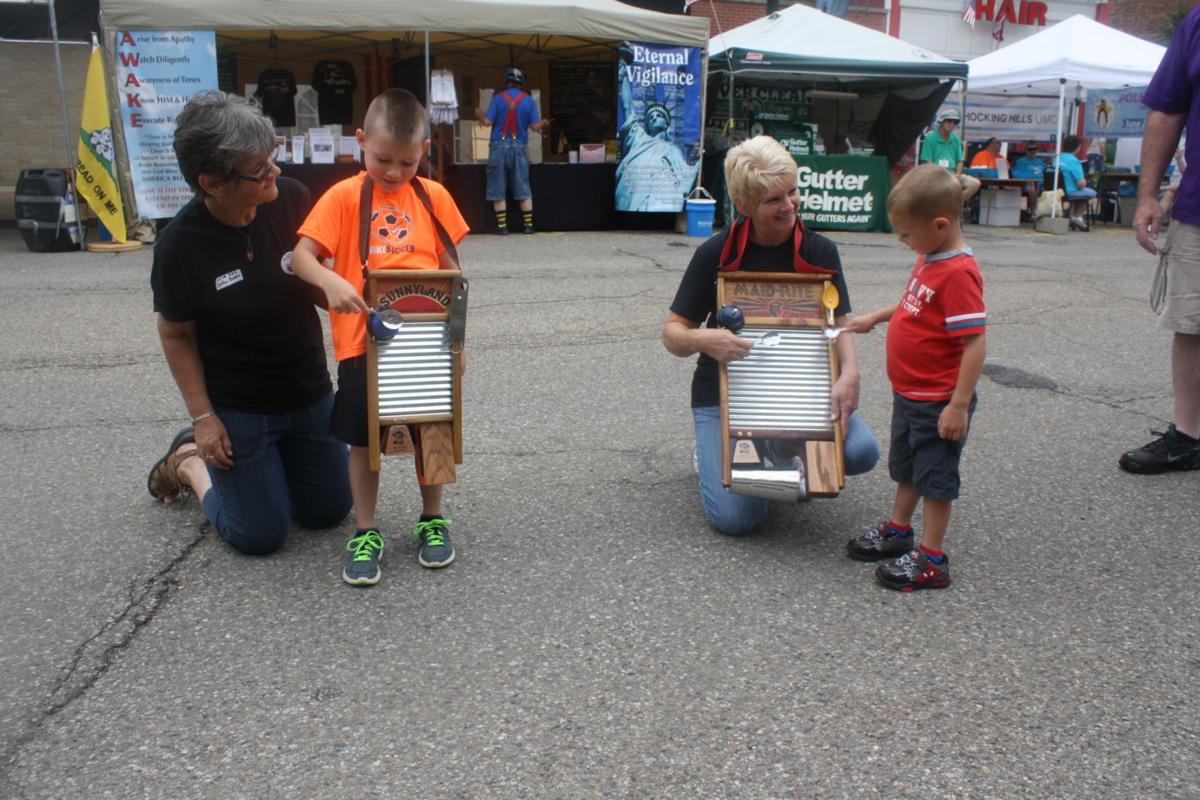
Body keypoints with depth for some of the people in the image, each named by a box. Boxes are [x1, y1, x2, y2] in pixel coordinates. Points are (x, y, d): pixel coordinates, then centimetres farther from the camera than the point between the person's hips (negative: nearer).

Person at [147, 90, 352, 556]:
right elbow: (176, 334, -8)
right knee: (261, 536, 5)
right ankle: (189, 462, 29)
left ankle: (263, 466, 39)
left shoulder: (290, 199, -13)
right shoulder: (180, 245, -21)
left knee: (329, 511, 16)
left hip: (311, 394, 4)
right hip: (237, 409, -4)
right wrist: (202, 417, -10)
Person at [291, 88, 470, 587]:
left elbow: (449, 269, 8)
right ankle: (365, 533, 23)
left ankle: (432, 520, 31)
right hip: (364, 341, -1)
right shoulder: (343, 196, -2)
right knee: (363, 439, 8)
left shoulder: (433, 196, 4)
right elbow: (302, 255, -8)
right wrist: (330, 281, -28)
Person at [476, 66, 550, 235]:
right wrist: (544, 123, 21)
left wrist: (480, 115, 16)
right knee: (523, 189, 8)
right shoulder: (529, 100, 2)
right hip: (519, 147, 2)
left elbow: (487, 122, -6)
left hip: (499, 146, -1)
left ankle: (502, 226, 1)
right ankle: (528, 224, 7)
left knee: (498, 190, 4)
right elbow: (535, 126, -1)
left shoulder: (498, 98, -3)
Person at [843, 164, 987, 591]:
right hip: (909, 394, 9)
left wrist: (959, 405, -28)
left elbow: (976, 343, -28)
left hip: (938, 403, -9)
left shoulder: (958, 273, -26)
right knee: (906, 468, 24)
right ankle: (898, 530, 42)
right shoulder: (929, 260, 4)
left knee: (936, 476, 4)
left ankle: (932, 559, 16)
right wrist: (875, 317, 17)